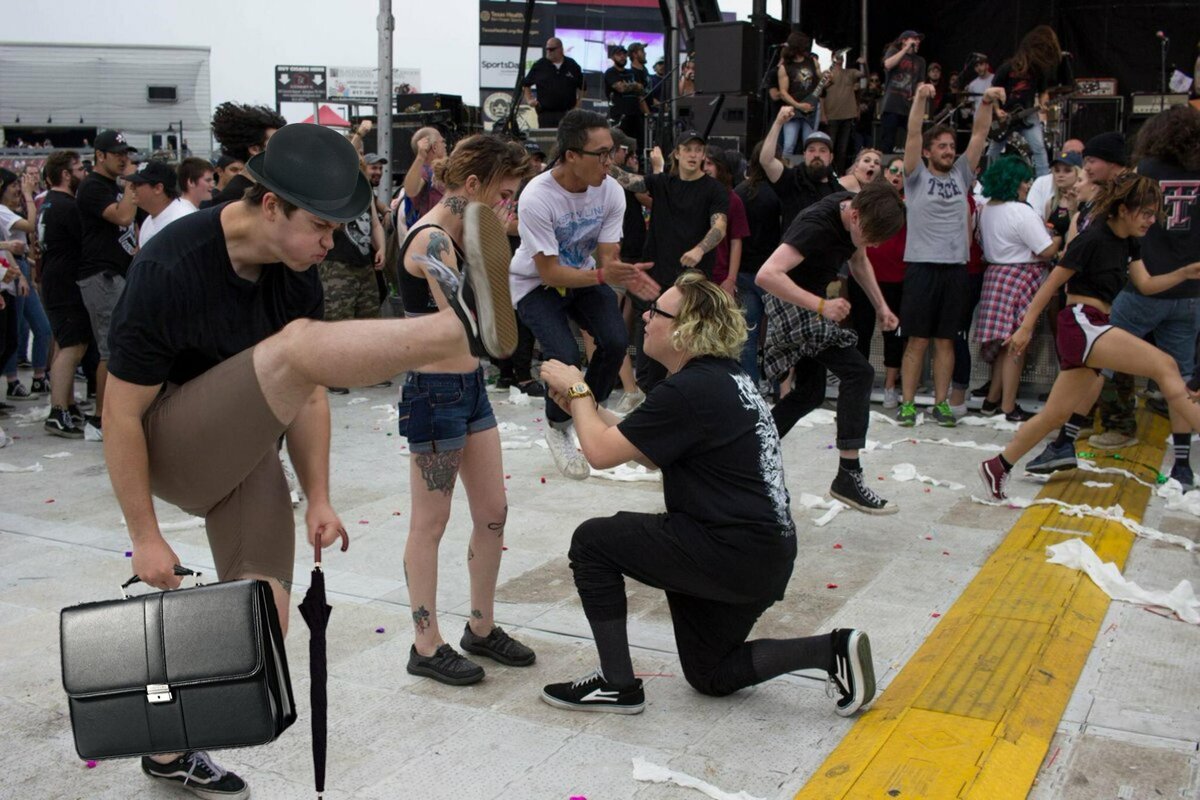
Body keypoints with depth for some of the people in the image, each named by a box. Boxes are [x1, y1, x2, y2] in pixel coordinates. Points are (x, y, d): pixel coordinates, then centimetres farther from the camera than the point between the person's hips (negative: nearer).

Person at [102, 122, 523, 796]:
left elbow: (307, 386, 4)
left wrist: (318, 499, 2)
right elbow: (121, 415, -18)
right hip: (171, 449, -7)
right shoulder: (168, 272, -23)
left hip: (247, 454, 7)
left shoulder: (296, 270, -4)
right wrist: (146, 536, -15)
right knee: (296, 343, -31)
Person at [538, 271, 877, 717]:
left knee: (591, 543, -2)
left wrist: (578, 390, 0)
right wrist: (583, 406, 15)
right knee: (712, 676, 23)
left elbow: (600, 452, -17)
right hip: (766, 554, 10)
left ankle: (617, 685, 6)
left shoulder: (690, 390, -20)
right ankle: (831, 651, 11)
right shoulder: (720, 377, 11)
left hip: (735, 554, -10)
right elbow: (654, 456, 18)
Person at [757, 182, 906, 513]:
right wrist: (821, 305, -41)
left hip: (811, 305, 9)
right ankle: (848, 477, -14)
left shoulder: (859, 213, -4)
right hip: (792, 303, -9)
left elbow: (859, 262, 16)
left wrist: (881, 306, 7)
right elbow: (766, 275, -39)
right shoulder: (817, 224, -30)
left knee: (810, 393, 13)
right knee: (858, 373, -16)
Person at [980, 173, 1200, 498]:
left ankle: (997, 467, 15)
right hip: (1081, 323, -10)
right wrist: (1026, 327, -6)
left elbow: (1146, 284, 11)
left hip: (1095, 328, 10)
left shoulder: (1128, 242, 15)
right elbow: (1052, 283, -8)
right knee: (1165, 366, -20)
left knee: (1057, 415, 9)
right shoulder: (1094, 238, -11)